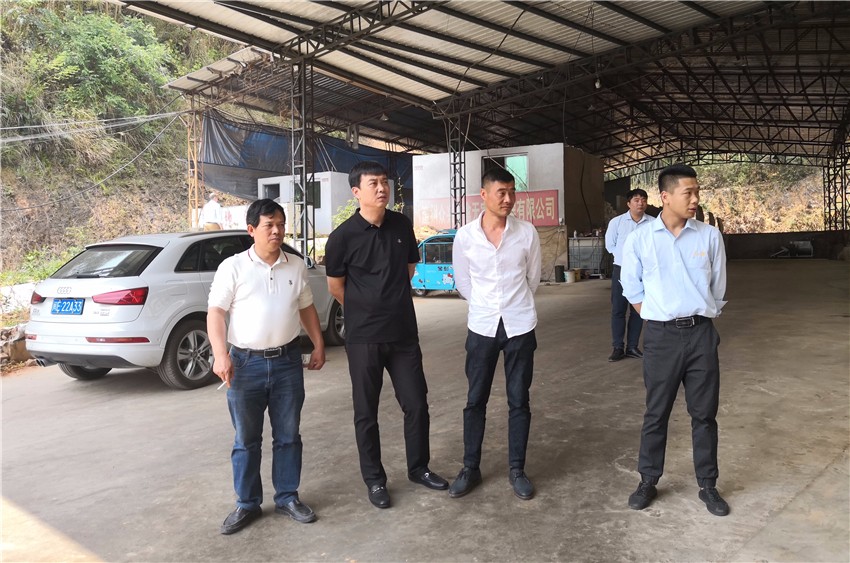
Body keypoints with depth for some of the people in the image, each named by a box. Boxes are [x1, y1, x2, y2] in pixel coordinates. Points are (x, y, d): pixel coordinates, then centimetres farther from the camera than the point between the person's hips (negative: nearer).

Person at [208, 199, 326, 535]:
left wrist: (318, 345, 10)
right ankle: (247, 504, 24)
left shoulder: (296, 266, 7)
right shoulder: (233, 267, -4)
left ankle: (287, 497, 26)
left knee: (288, 436, 11)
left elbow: (307, 308, 15)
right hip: (246, 362, -3)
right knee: (246, 439, 9)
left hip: (287, 361, 3)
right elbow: (216, 312, -6)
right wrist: (220, 354, -16)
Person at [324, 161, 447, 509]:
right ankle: (374, 479, 25)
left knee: (417, 404, 10)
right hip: (363, 337, -3)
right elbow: (335, 287, 2)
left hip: (404, 333, 4)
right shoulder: (343, 236, -10)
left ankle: (419, 468, 30)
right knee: (366, 412, 8)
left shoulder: (401, 225, 2)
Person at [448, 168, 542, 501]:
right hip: (482, 327, 0)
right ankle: (470, 469, 24)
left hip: (520, 326, 0)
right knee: (475, 400, 9)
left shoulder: (527, 232, -5)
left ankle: (516, 469, 24)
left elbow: (533, 279, 7)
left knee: (519, 400, 9)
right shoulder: (464, 236, -5)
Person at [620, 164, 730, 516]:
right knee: (656, 414, 9)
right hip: (661, 336, -1)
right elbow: (632, 289, 6)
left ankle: (707, 485, 27)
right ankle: (648, 481, 24)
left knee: (704, 413, 11)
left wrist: (698, 319, 9)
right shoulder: (639, 239, -5)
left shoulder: (710, 236, -2)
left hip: (701, 333, 1)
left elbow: (717, 288, 8)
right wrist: (659, 318, 5)